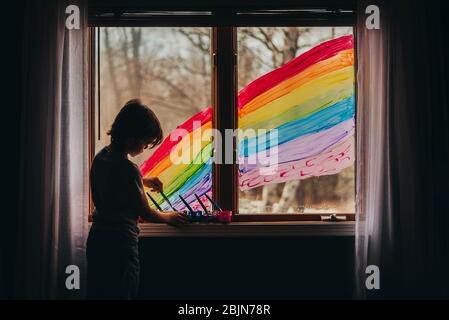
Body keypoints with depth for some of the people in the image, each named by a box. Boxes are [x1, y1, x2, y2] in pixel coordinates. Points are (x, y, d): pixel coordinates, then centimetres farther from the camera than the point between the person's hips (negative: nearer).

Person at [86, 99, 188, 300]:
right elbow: (145, 213, -9)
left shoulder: (100, 157, 2)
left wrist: (143, 181, 19)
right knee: (121, 293, 3)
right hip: (120, 245, -8)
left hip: (96, 240, 8)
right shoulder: (128, 169, -21)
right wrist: (169, 217, 9)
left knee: (97, 293, 15)